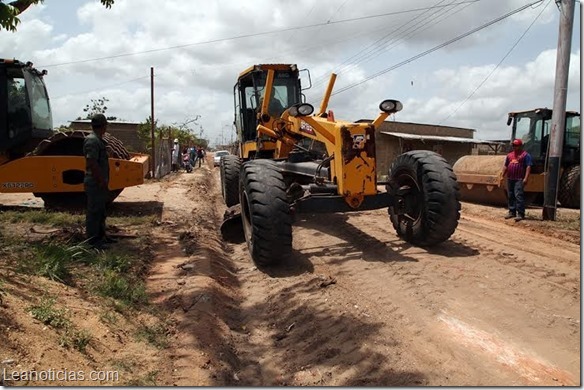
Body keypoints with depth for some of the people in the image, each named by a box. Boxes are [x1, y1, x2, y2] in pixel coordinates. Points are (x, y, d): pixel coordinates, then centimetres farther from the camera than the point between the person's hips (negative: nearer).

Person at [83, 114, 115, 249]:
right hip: (95, 183, -10)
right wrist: (102, 181, -20)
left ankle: (101, 236, 27)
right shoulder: (92, 140, -17)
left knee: (100, 211, 17)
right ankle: (92, 241, 2)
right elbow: (92, 163, -23)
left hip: (100, 183, 10)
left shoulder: (98, 140, 15)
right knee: (94, 211, -4)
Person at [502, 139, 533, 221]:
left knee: (518, 196, -12)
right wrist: (502, 176, 17)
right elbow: (506, 166, 23)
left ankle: (520, 214, -10)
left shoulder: (525, 155, -1)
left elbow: (528, 167, -8)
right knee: (510, 196, 10)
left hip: (519, 179, -7)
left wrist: (526, 178, -17)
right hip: (510, 179, 7)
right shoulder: (510, 155, 18)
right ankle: (512, 212, 19)